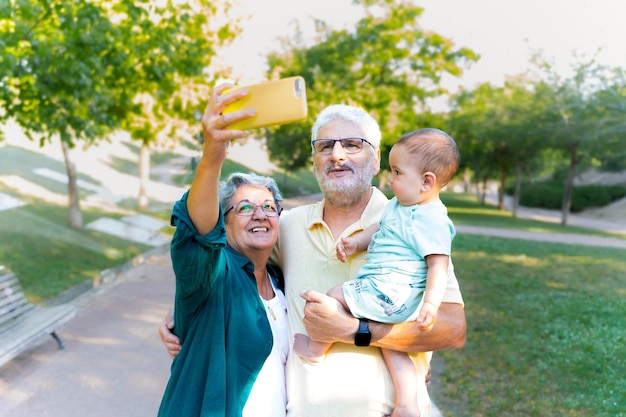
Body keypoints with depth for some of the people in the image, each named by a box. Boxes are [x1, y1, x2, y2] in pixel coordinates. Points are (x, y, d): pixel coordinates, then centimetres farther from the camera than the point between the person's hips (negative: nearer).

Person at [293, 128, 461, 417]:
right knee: (391, 346, 13)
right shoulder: (400, 205, 11)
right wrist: (356, 242, 10)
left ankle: (316, 348, 14)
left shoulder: (430, 220, -18)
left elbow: (439, 264, -21)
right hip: (394, 296, 10)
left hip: (392, 292, -10)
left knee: (336, 295, -5)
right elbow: (380, 229, 25)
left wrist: (431, 303, -31)